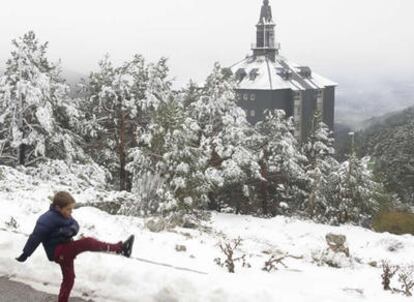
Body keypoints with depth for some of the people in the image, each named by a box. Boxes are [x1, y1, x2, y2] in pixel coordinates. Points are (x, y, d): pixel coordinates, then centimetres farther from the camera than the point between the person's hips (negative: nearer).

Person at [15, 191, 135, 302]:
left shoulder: (65, 215, 7)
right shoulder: (48, 219, -20)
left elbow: (75, 226, 0)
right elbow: (35, 237, -16)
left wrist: (70, 230, -25)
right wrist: (25, 254, -9)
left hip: (65, 249, 10)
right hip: (57, 252, -10)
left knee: (69, 278, 17)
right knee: (88, 242, -26)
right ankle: (120, 248, -37)